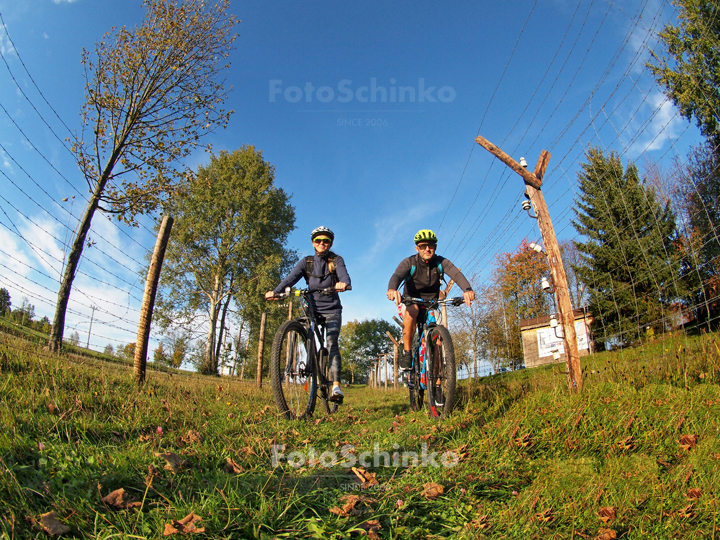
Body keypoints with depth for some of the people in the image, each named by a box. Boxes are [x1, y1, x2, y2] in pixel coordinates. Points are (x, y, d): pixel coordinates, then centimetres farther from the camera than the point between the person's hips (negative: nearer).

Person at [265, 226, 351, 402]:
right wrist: (275, 291, -30)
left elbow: (344, 275, -19)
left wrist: (343, 283, -45)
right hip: (313, 309, 3)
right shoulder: (306, 262, 5)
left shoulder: (336, 260, 1)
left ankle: (336, 386, -26)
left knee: (331, 342, -19)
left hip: (332, 310, -3)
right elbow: (291, 278, -10)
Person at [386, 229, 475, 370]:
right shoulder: (409, 263, -14)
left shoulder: (441, 262, -10)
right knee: (411, 310, -37)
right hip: (411, 301, -2)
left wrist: (467, 289, -51)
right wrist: (392, 289, -60)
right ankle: (407, 353, -23)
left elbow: (457, 274, -28)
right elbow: (397, 275, -35)